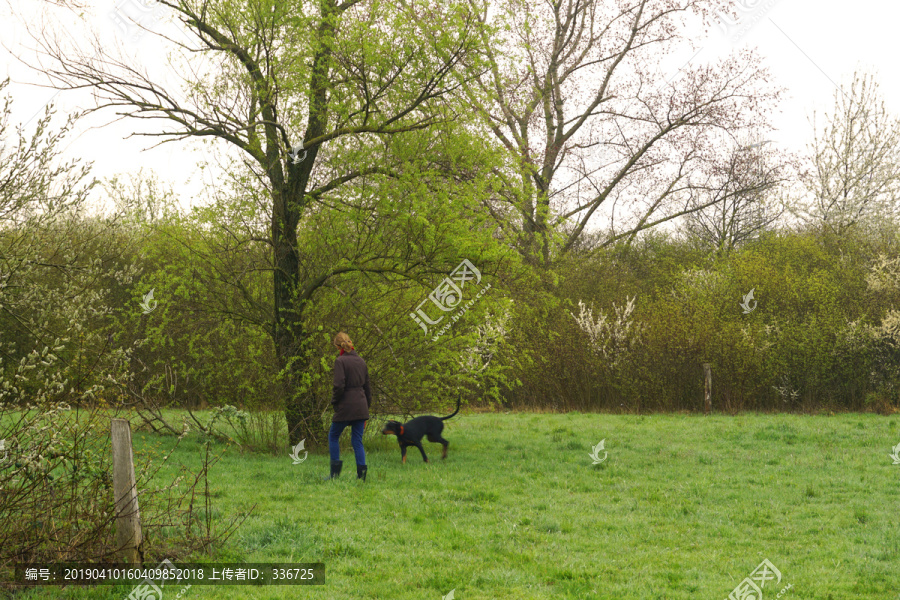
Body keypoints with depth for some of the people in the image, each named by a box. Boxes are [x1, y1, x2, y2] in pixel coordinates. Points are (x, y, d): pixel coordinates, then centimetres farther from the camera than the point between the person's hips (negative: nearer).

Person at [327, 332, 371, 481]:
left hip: (346, 406, -6)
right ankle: (361, 471, -1)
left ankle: (335, 472, 8)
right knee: (357, 440, 9)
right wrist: (367, 405, 22)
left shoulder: (340, 361, -10)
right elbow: (367, 386, 15)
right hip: (361, 406, 6)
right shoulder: (361, 361, 10)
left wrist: (334, 402, -2)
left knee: (333, 436, 11)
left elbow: (339, 385, -18)